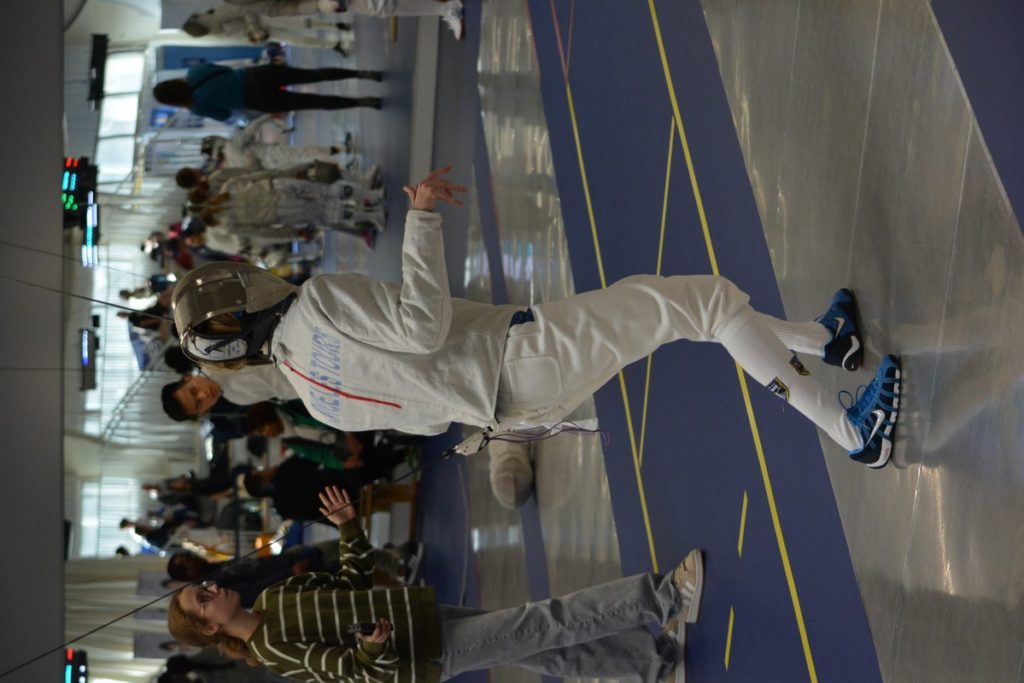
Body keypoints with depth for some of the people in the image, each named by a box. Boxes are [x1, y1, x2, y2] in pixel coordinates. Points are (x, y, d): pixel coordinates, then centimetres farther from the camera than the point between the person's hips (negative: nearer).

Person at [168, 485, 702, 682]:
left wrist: (348, 524, 1)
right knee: (549, 623, -11)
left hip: (427, 619, 7)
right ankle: (667, 598, -8)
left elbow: (355, 577, 15)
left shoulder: (271, 598, 7)